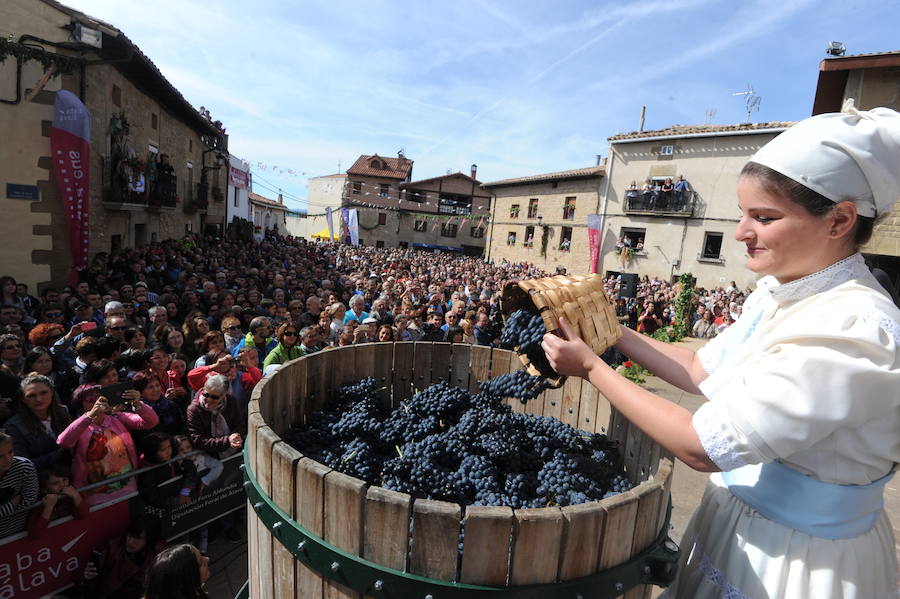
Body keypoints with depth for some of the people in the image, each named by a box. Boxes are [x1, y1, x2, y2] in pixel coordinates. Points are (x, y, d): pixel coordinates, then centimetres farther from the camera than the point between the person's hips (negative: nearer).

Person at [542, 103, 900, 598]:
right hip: (735, 518, 7)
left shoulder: (853, 330, -30)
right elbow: (699, 370, 4)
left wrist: (590, 366, -24)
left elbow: (703, 448, -30)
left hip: (803, 557, -7)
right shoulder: (778, 293, -4)